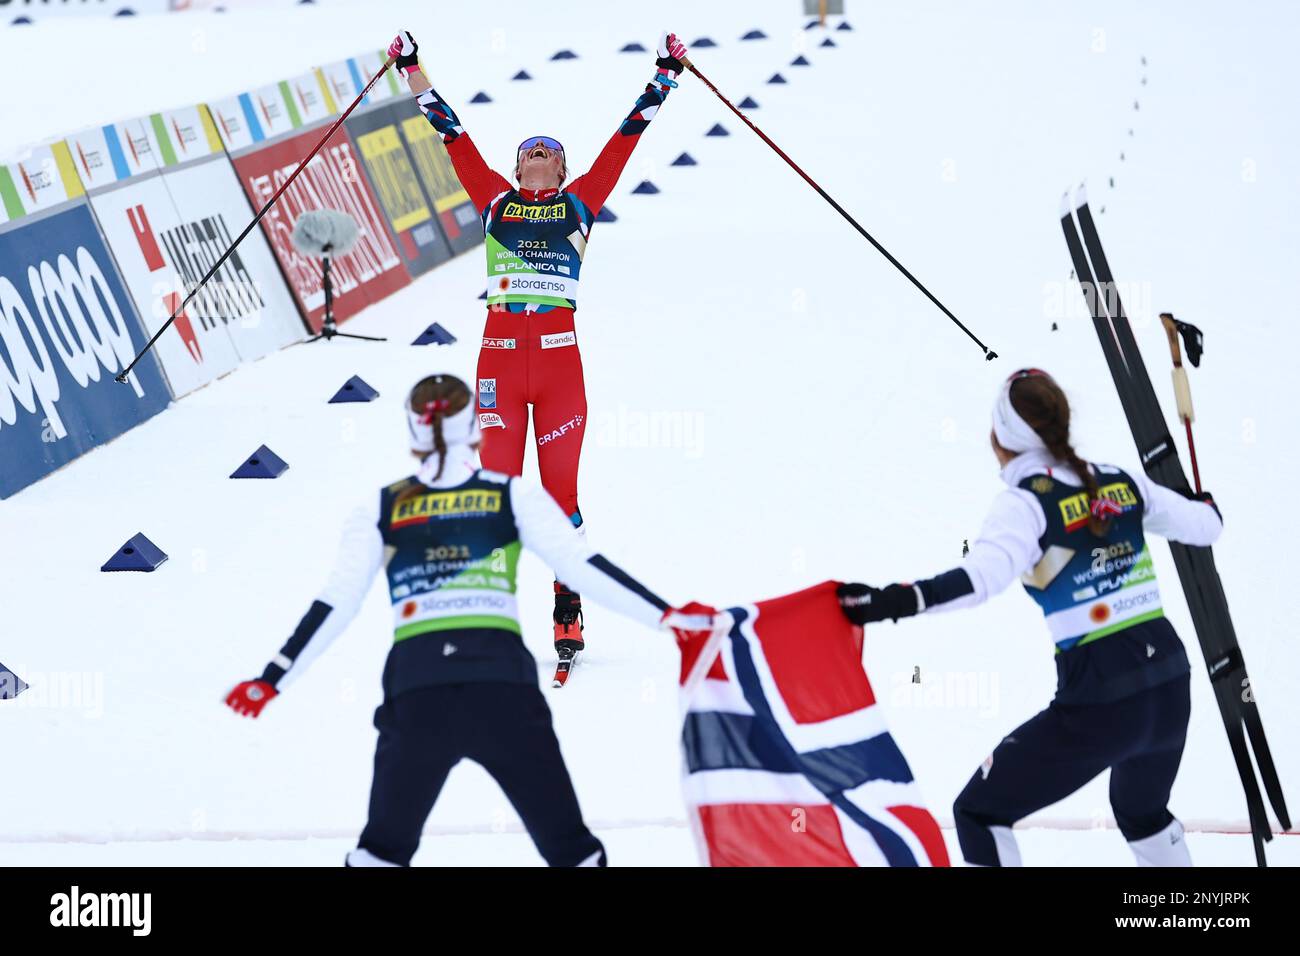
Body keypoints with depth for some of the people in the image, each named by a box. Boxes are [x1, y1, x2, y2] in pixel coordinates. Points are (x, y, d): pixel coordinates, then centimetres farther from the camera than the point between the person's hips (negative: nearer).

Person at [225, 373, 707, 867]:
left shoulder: (381, 509, 11)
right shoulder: (515, 496, 8)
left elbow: (335, 605, 7)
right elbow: (582, 566, 0)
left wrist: (271, 680, 13)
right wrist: (668, 614, 2)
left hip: (415, 696, 1)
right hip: (503, 690, -1)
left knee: (383, 849, 19)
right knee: (570, 849, 7)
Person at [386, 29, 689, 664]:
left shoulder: (578, 202, 14)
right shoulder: (496, 201, 15)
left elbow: (624, 140, 16)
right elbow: (453, 136, 18)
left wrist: (663, 77, 18)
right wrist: (413, 74, 20)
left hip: (559, 354, -1)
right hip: (500, 351, 1)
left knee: (561, 486, -1)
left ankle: (568, 613, 5)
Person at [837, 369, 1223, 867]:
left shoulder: (1025, 503, -10)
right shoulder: (1120, 482, 7)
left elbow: (984, 574, -29)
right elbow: (1204, 526, 18)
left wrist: (898, 600, -39)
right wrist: (1204, 503, 42)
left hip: (1099, 702, -6)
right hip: (1171, 687, 6)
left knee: (978, 812, 8)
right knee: (1143, 812, 33)